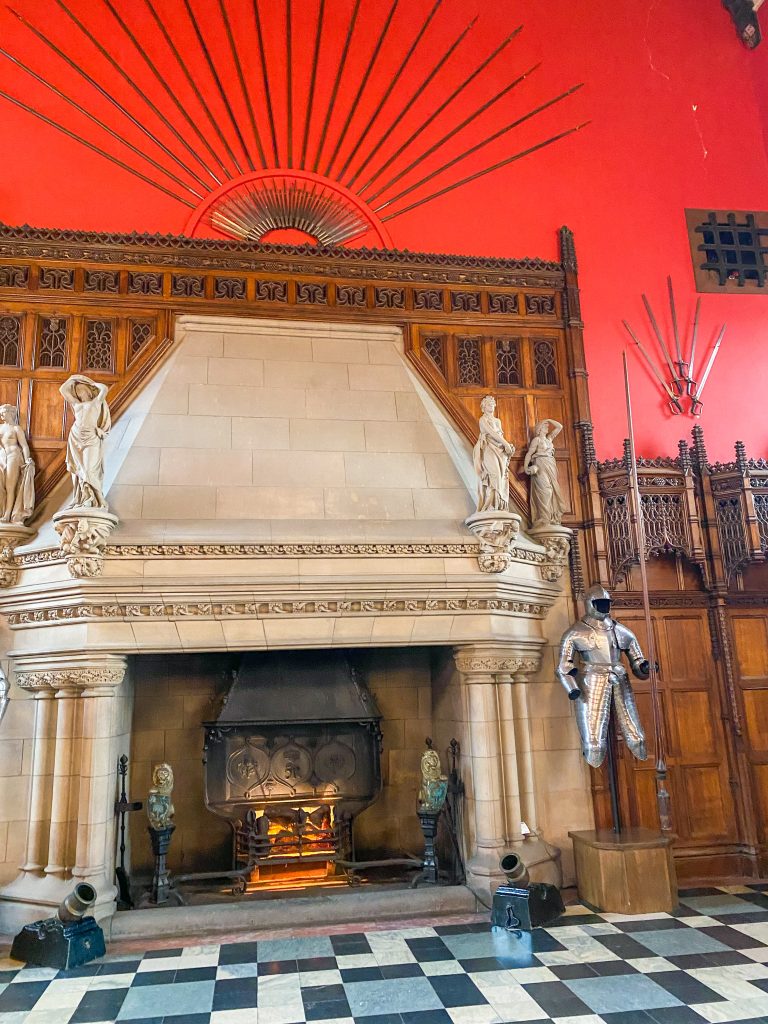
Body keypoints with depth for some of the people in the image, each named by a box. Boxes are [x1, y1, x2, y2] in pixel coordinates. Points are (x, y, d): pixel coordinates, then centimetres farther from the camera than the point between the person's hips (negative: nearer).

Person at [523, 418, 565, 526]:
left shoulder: (549, 438, 22)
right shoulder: (537, 439, 2)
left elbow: (560, 427, 26)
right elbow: (529, 453, -5)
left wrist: (549, 420, 21)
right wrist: (525, 466, -18)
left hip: (551, 467, 8)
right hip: (541, 466, -8)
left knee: (553, 491, 1)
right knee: (544, 491, -18)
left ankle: (552, 519, 1)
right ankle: (544, 520, -23)